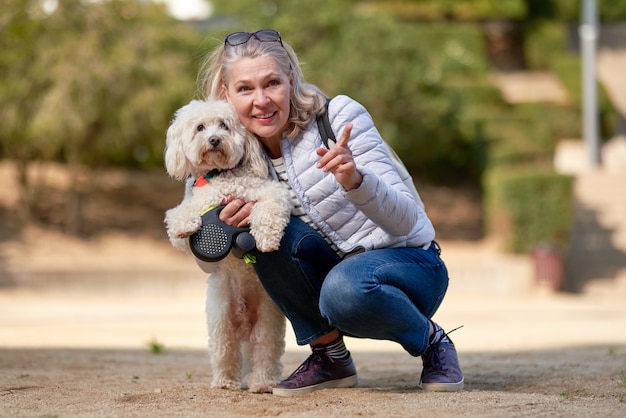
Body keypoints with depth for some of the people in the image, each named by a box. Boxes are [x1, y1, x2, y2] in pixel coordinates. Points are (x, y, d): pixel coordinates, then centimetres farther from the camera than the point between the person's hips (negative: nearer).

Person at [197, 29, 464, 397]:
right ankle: (330, 355, -6)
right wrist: (236, 225, -20)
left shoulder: (340, 116, -18)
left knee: (345, 288, -38)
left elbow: (405, 219, -24)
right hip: (339, 267, 5)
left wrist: (355, 180, -45)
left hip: (410, 265, -5)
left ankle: (432, 341, -6)